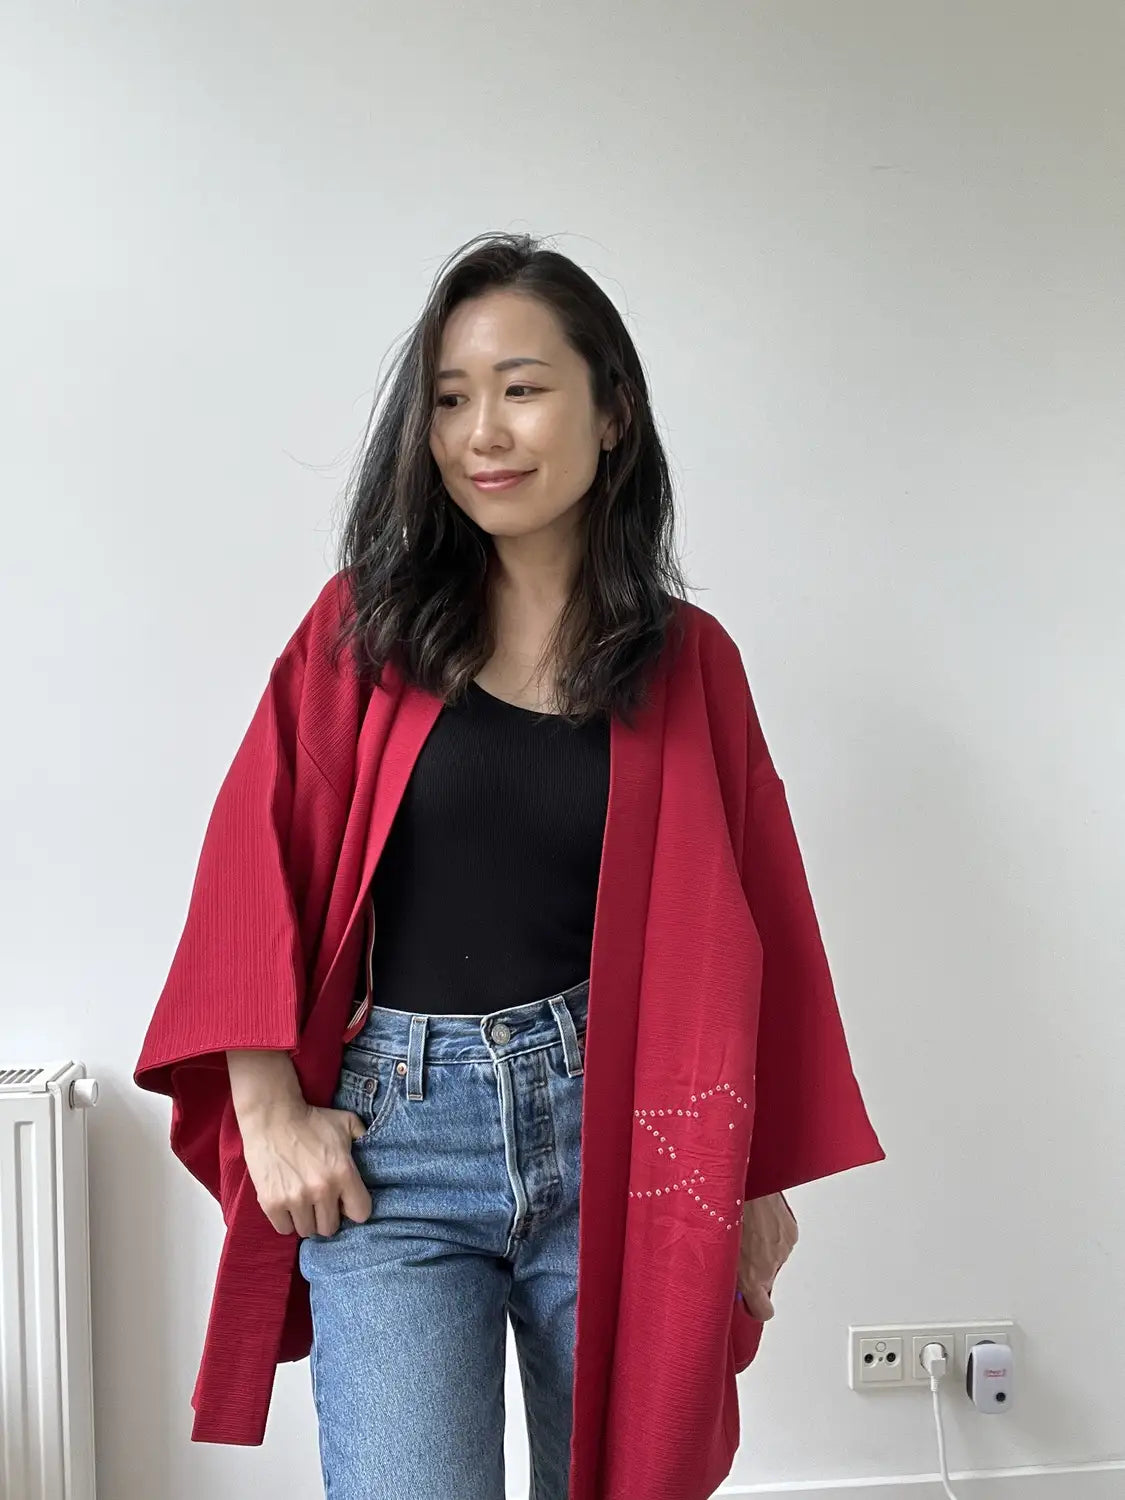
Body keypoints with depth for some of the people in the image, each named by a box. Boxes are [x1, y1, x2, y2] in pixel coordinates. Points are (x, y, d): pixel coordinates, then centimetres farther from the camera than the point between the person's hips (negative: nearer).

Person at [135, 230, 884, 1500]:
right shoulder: (366, 628, 3)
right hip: (392, 1143, -1)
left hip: (616, 1135, 1)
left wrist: (761, 1174, 6)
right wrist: (272, 1113, -6)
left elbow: (745, 932, 6)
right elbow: (257, 868, 1)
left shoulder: (691, 662, 4)